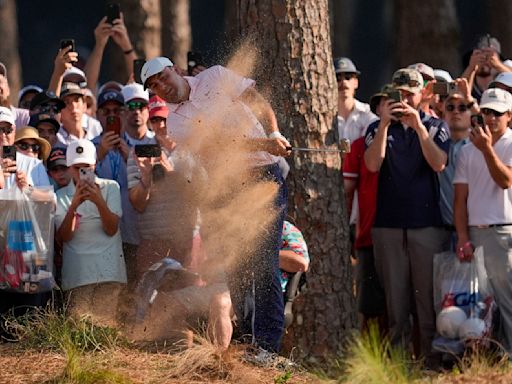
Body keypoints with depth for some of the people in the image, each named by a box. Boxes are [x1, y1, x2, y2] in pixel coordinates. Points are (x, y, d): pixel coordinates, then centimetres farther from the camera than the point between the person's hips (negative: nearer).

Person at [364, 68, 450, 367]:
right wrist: (385, 123, -11)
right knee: (395, 294, 1)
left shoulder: (436, 127, 10)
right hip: (388, 223, 1)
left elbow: (438, 163, -7)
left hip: (427, 222, -1)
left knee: (428, 293, -4)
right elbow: (373, 164, -6)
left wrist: (418, 126, -14)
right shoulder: (378, 128, 12)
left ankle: (432, 354, -2)